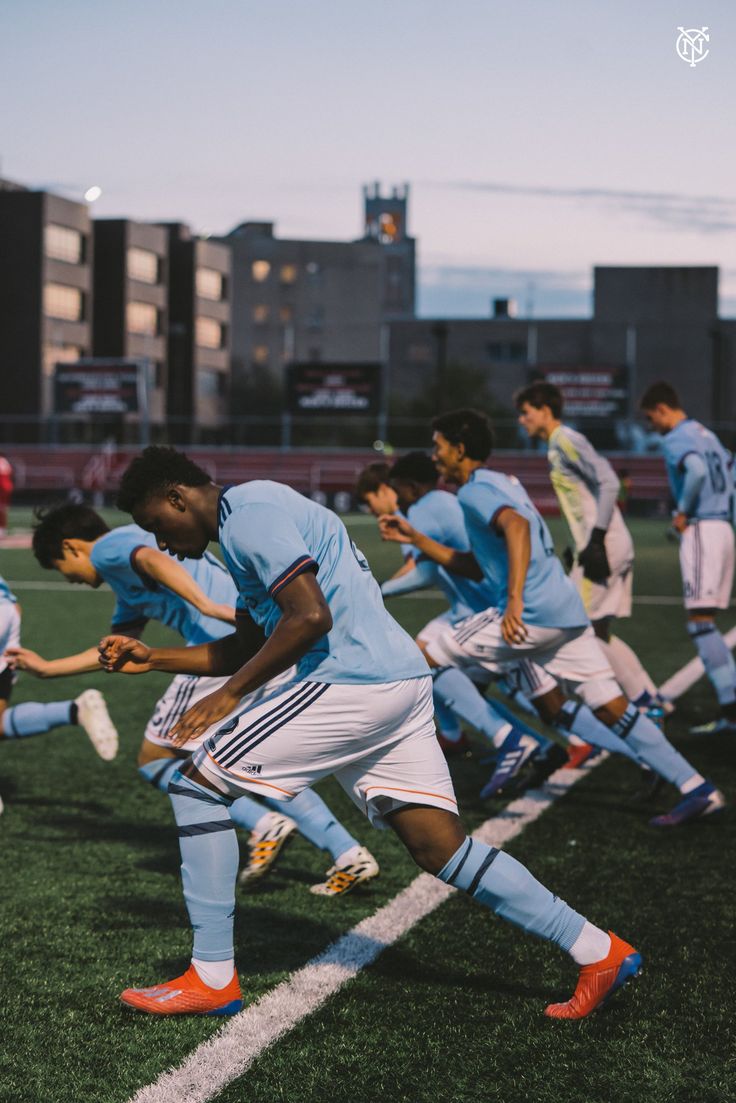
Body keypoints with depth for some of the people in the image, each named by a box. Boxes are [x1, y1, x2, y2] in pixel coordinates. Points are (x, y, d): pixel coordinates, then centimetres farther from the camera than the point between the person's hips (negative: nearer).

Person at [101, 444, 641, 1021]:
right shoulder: (253, 518, 25)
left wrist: (229, 695, -12)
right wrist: (153, 658, 28)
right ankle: (600, 952, 9)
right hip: (403, 679, 10)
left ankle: (212, 978, 1)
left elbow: (310, 617, -19)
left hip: (351, 684, -10)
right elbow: (248, 647, 32)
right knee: (444, 848, 9)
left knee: (196, 784, -2)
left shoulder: (248, 517, -8)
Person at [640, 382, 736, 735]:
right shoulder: (706, 434, 20)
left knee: (700, 622, -9)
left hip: (701, 530, -9)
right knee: (705, 623, 12)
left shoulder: (675, 439, -8)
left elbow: (697, 470, -27)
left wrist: (683, 511, -14)